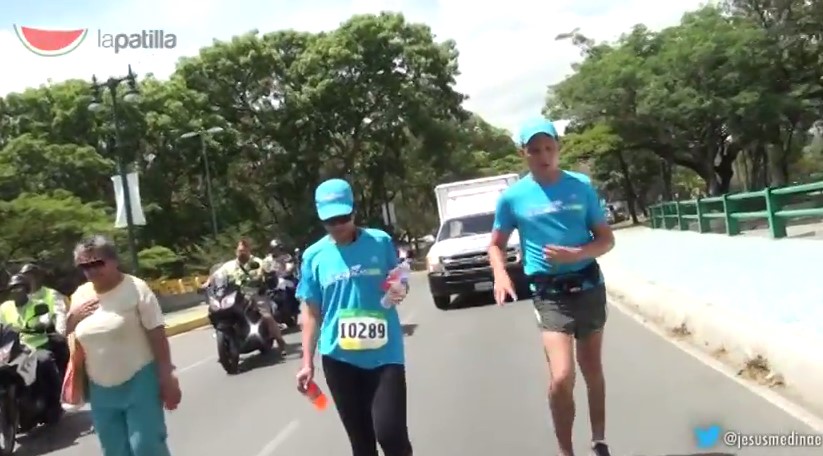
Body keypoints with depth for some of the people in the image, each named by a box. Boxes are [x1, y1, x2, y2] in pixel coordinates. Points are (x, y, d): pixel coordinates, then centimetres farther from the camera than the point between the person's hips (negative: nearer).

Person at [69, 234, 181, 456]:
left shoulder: (135, 288, -9)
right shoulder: (80, 295, 6)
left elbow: (158, 336, -11)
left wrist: (167, 379, -14)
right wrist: (73, 317, -5)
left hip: (140, 383, -5)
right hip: (101, 391, 6)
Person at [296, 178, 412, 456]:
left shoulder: (380, 242, -1)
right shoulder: (314, 256, 1)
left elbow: (399, 284, 12)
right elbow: (311, 313, 6)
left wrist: (399, 292, -12)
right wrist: (307, 362, 3)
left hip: (384, 353, -1)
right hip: (338, 358, 2)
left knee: (390, 431, -11)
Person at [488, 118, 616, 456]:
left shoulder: (581, 186, -1)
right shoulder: (513, 197, -3)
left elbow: (607, 240, 3)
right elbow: (496, 244, 8)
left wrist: (576, 254, -17)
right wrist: (500, 275, -12)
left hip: (589, 286, 2)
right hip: (549, 293, -2)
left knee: (593, 372, 16)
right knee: (562, 377, -17)